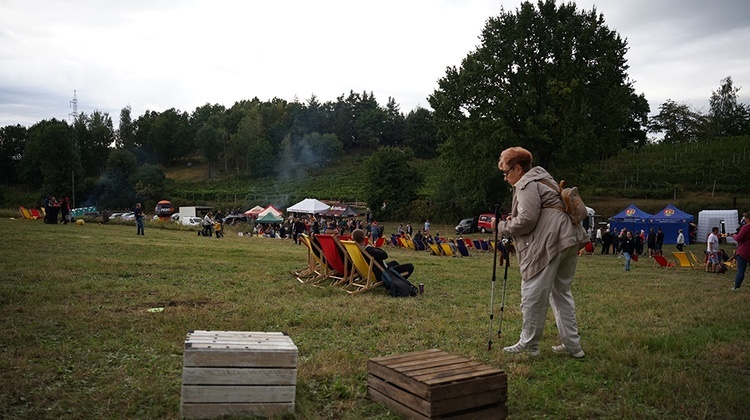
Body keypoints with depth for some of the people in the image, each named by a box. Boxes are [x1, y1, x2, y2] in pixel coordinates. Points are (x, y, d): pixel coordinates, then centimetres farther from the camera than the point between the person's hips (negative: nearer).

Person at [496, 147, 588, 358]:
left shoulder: (527, 185, -6)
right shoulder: (544, 179, 25)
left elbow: (527, 220, -16)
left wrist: (503, 226, -1)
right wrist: (512, 220, 18)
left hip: (550, 243, -11)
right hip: (570, 240, 11)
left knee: (533, 294, -1)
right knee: (562, 293, 17)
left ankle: (528, 344, 8)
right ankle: (572, 345, 21)